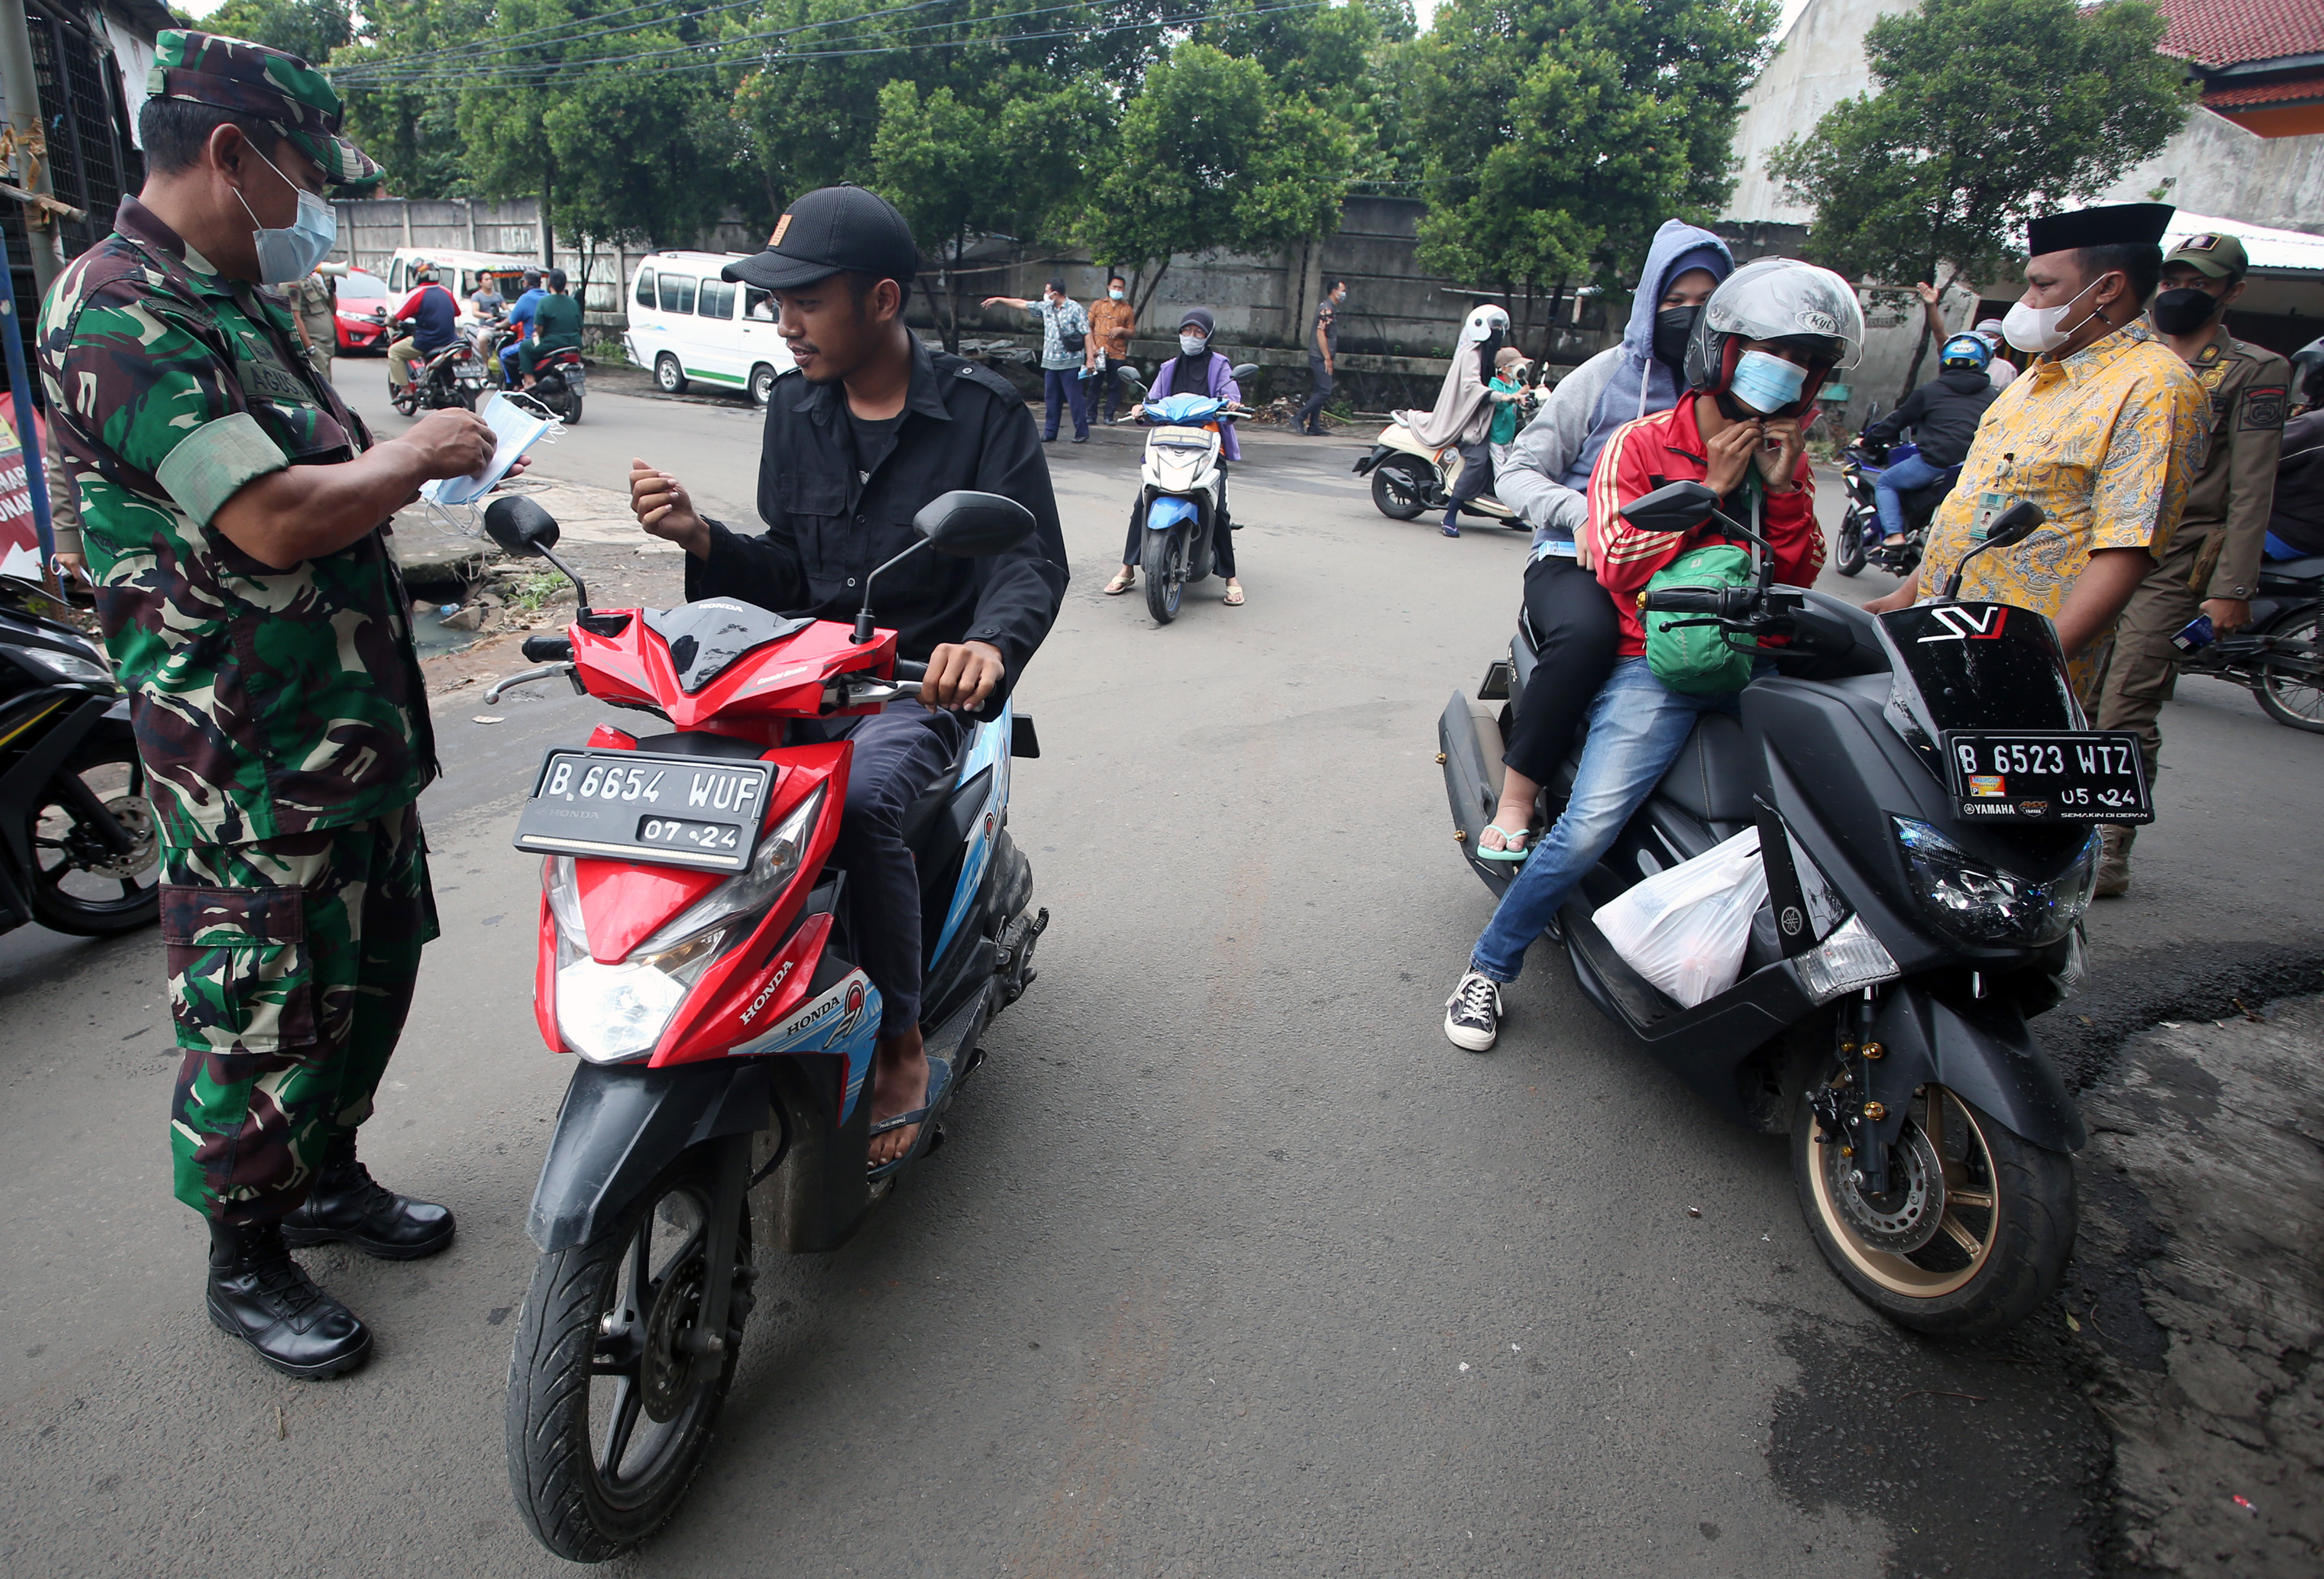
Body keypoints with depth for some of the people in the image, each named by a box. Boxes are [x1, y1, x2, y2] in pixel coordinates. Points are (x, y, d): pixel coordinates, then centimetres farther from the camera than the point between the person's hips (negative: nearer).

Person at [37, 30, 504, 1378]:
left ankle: (327, 1173, 40)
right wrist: (410, 457, -13)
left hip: (355, 724, 10)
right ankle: (247, 1257, 25)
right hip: (250, 754, -10)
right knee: (262, 1007, 5)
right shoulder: (119, 311, -18)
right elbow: (271, 519, -28)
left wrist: (415, 458, 8)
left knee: (371, 964, 20)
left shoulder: (237, 304, 14)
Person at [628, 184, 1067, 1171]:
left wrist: (990, 646, -36)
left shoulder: (981, 410, -5)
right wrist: (701, 537, -8)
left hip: (925, 680, -5)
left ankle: (901, 1047, -15)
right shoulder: (796, 406, 10)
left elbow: (1033, 562, -14)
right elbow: (789, 572, 13)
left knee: (861, 800, -35)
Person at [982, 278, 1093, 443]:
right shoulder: (1046, 307, 12)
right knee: (1051, 399, 9)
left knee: (1075, 399, -4)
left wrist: (1090, 358, -17)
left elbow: (1087, 334, -10)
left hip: (1070, 362, -7)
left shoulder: (1075, 309, -7)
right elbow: (1022, 303, 21)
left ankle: (1082, 433, 3)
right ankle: (1050, 433, 15)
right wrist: (998, 300, 24)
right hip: (1050, 362, 7)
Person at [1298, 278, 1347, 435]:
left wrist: (1330, 358, 20)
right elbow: (1320, 333, -19)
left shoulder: (1332, 309, 18)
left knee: (1320, 392, 8)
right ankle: (1299, 419, -12)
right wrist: (1327, 358, -20)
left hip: (1323, 358, 10)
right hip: (1320, 357, -10)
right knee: (1325, 391, -14)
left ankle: (1313, 427, 9)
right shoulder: (1326, 309, -12)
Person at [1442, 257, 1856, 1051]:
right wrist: (1707, 489, -10)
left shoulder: (1786, 457, 17)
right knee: (1591, 825, -23)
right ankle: (1489, 967, -2)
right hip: (1656, 662, -5)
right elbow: (1617, 566, -9)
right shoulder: (1642, 444, 1)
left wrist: (1783, 485, -1)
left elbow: (1799, 575, 12)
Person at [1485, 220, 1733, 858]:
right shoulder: (1607, 376, 9)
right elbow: (1517, 471, 5)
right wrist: (1581, 512, -14)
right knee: (1587, 632, -38)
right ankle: (1515, 800, -26)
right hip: (1579, 560, -3)